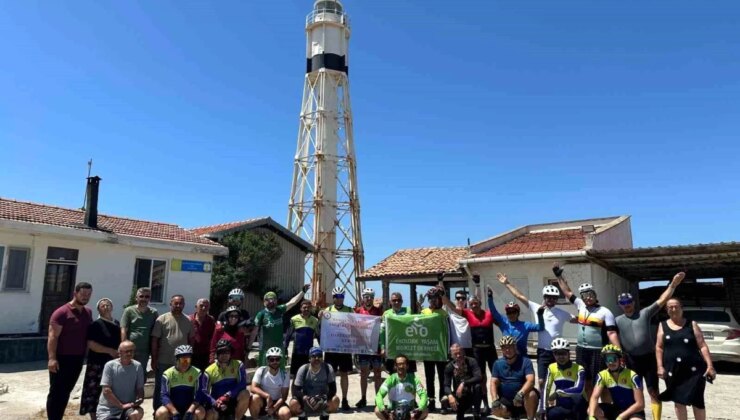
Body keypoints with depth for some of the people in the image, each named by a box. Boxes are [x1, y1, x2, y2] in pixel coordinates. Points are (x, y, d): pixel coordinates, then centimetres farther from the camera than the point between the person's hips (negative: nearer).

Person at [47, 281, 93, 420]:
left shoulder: (88, 312, 9)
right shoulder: (62, 312, -12)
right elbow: (53, 337, -15)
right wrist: (52, 358, -23)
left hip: (78, 359, 6)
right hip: (62, 358, -6)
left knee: (66, 392, 15)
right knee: (56, 392, 1)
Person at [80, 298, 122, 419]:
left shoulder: (117, 324, 11)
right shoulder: (95, 324, -7)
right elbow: (91, 344, -16)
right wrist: (110, 351, -21)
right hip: (97, 365, -6)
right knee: (94, 394, -2)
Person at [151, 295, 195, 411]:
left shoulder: (188, 321, 6)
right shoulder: (162, 319, -5)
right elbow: (154, 340, -5)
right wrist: (154, 359, -7)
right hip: (163, 362, -3)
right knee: (160, 389, 9)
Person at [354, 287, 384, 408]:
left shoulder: (379, 310, 4)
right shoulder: (358, 310, 4)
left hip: (376, 345, 0)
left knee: (377, 373, 6)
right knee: (363, 373, 8)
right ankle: (363, 399, 16)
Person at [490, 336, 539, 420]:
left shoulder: (525, 361, -7)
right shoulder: (498, 364, 2)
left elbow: (530, 380, -21)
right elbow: (494, 383, -3)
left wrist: (521, 393, -39)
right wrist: (495, 400, -21)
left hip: (523, 400, -3)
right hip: (506, 401, 3)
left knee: (531, 394, -34)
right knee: (497, 410, -25)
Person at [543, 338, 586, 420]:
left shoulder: (578, 368, -12)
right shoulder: (551, 368, -1)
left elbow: (579, 389, -27)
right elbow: (546, 389, -3)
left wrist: (558, 392, -30)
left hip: (576, 407, -3)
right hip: (561, 407, 3)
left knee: (577, 397, -35)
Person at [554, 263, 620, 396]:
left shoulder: (605, 312, -7)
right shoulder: (580, 305, 7)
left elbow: (612, 333, -13)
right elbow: (567, 292, 15)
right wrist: (559, 276, 13)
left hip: (598, 351, -5)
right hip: (581, 350, 5)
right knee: (586, 381, 12)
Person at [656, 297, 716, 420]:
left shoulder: (691, 324, 3)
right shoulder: (663, 326, 6)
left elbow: (703, 346, -1)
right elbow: (659, 347, 5)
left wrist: (710, 366, -9)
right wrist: (660, 366, -3)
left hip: (693, 369, -1)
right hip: (672, 370, 1)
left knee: (696, 400, 4)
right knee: (678, 401, 9)